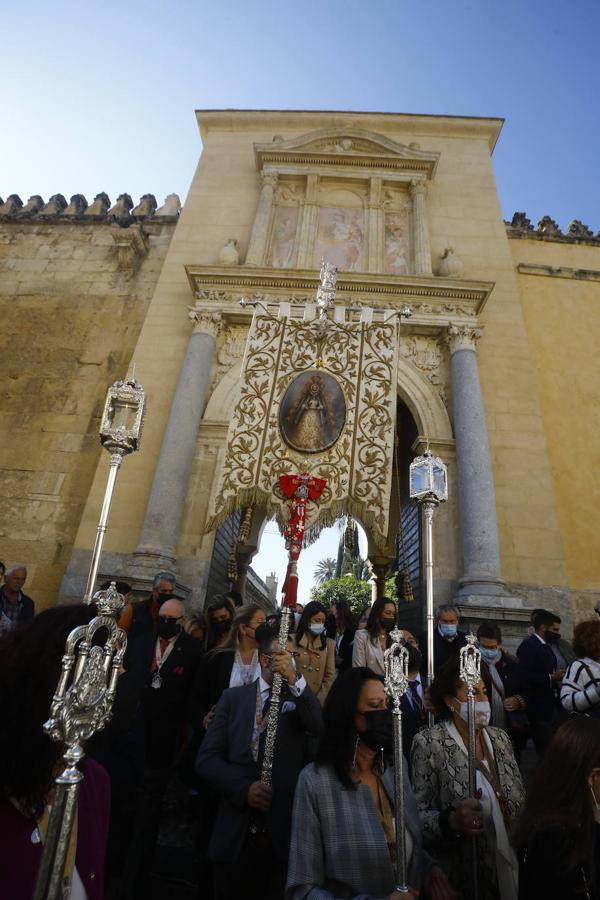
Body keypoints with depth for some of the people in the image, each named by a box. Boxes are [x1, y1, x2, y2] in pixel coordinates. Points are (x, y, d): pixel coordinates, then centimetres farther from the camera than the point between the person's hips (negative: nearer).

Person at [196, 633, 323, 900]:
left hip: (284, 830, -1)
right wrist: (244, 788, -15)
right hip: (236, 830, 1)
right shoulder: (234, 697, 2)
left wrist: (294, 678, -31)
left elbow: (322, 727, -22)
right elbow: (207, 759, -2)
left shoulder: (299, 698, -1)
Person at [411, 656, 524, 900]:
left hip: (512, 865, 5)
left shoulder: (499, 737, -1)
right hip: (466, 876, -5)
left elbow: (520, 800, 9)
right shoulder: (429, 742, -19)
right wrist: (451, 821, -34)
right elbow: (417, 817, -17)